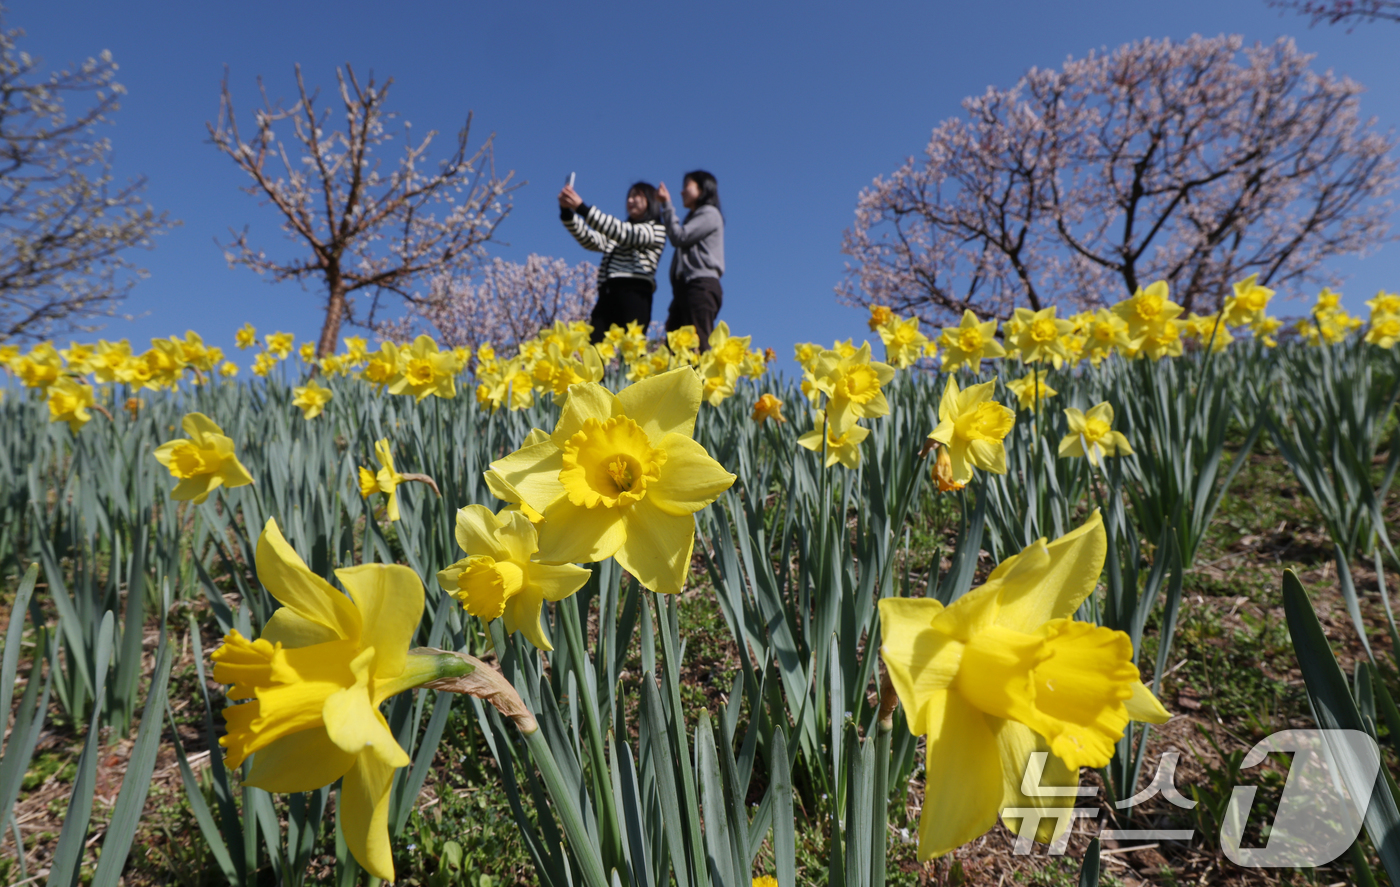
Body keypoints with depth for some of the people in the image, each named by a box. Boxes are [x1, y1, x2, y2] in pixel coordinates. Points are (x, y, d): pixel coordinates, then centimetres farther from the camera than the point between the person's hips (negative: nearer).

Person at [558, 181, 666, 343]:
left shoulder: (656, 229, 9)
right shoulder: (618, 232, 31)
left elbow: (622, 233, -8)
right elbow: (591, 241, 15)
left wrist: (581, 206, -13)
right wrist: (567, 211, 0)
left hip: (633, 295, -6)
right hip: (607, 296, 6)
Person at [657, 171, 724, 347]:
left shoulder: (710, 213, 4)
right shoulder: (693, 218, 30)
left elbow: (679, 237, -7)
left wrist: (667, 205, 1)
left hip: (701, 286, -8)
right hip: (684, 286, 8)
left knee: (698, 346, -19)